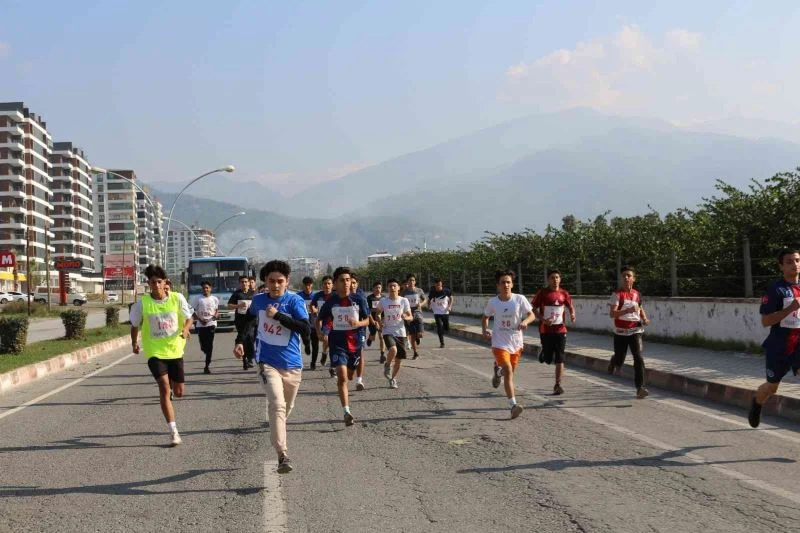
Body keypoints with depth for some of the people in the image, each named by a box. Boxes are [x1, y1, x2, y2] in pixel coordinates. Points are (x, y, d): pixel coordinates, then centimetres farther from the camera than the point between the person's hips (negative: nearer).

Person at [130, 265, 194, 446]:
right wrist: (134, 343, 3)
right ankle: (173, 431, -13)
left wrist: (185, 329, -16)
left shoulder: (177, 298, -6)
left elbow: (188, 318, 3)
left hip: (175, 350, 2)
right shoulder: (142, 303, -7)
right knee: (164, 388, -17)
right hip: (154, 351, -2)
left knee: (179, 392, 9)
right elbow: (135, 325, 8)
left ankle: (171, 388, 50)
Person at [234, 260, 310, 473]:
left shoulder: (294, 301, -7)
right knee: (277, 404, -21)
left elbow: (306, 330, -20)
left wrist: (278, 315, -22)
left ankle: (277, 438, 44)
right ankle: (283, 455, -26)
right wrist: (240, 341, 13)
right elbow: (249, 319, 25)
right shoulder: (258, 301, 3)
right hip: (268, 363, -1)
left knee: (286, 408, 15)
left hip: (292, 364, 1)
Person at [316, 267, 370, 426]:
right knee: (342, 377, -16)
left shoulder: (359, 299, -3)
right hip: (337, 342, -2)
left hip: (355, 342, 2)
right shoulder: (331, 302, -2)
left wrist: (358, 323, -19)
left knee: (349, 376, 17)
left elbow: (367, 320, 3)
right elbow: (319, 319, 11)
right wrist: (319, 331, -8)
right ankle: (347, 412, -20)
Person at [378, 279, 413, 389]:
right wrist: (379, 321, -4)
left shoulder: (404, 301, 0)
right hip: (388, 331, -2)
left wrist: (405, 317, -19)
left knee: (399, 359, 6)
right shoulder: (383, 301, -1)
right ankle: (387, 365, 1)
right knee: (393, 350, -30)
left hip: (400, 333, 2)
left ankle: (393, 379, 28)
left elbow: (410, 317, 4)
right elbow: (378, 314, 16)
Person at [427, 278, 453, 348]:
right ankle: (442, 343, -1)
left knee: (447, 328, 5)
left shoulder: (446, 291, -9)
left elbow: (451, 298, 8)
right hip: (437, 313, -1)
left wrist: (450, 306, -2)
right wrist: (430, 307, -5)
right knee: (439, 328, -11)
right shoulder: (432, 292, -9)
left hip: (445, 312, 1)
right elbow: (429, 300, 7)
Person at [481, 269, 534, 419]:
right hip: (500, 343, -2)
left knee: (510, 371, 18)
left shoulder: (520, 299, -6)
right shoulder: (492, 302, -3)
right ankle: (513, 405, -18)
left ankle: (498, 370, 54)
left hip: (516, 343, 2)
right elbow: (485, 317, 14)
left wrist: (525, 321, -22)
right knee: (508, 372, -17)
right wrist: (484, 330, -3)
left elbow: (532, 315, -1)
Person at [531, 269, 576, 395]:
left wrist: (572, 315, -8)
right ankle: (543, 352, 38)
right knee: (548, 359, 2)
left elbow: (570, 307, 15)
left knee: (559, 359, -3)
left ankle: (558, 385, 4)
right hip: (546, 330, -2)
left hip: (560, 330, 2)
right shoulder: (542, 293, -3)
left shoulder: (564, 294, 4)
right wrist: (543, 319, -16)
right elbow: (534, 308, -1)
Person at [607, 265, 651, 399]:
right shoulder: (617, 294, -8)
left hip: (635, 330, 2)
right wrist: (628, 310, -32)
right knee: (620, 360, 8)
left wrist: (644, 318, 6)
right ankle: (613, 361, 47)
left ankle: (640, 388, -16)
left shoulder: (637, 294, 7)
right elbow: (612, 313, -19)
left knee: (638, 357, -15)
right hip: (621, 332, -2)